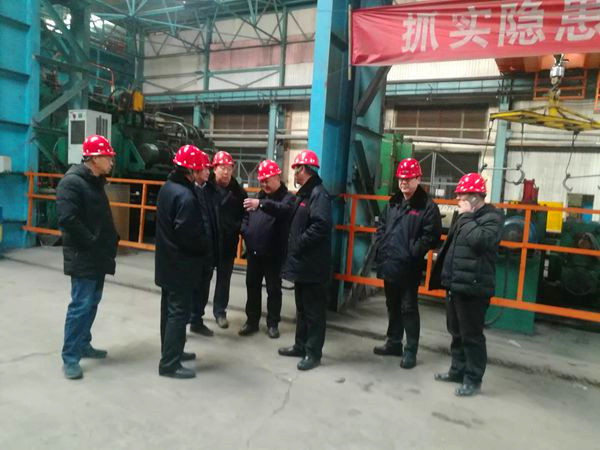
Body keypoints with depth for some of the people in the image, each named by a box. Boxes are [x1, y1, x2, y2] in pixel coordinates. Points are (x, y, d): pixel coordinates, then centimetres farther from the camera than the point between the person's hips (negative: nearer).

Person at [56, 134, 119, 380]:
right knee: (81, 305, -5)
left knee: (92, 302, 16)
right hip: (82, 257, -9)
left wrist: (110, 239, 8)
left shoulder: (96, 182, 14)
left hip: (98, 256, 9)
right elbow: (67, 219, -25)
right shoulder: (72, 182, -15)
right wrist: (93, 243, -19)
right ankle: (70, 357, 6)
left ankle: (83, 344, 30)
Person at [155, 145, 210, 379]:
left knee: (169, 309, 19)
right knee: (179, 312, 0)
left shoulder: (167, 188, 7)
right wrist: (206, 245, -7)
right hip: (181, 265, -10)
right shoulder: (186, 196, -24)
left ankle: (171, 351, 34)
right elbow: (190, 235, -26)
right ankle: (169, 364, 8)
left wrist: (201, 241, 11)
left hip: (167, 261, 10)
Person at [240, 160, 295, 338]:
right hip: (254, 252, 6)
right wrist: (245, 232, 3)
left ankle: (273, 324, 20)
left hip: (273, 254, -6)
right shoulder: (259, 195, 14)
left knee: (273, 290, 6)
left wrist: (261, 204, -45)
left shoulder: (287, 197, -7)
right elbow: (247, 217, 22)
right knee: (252, 287, 13)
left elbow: (284, 210, -31)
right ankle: (252, 321, 26)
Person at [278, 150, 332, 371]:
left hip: (312, 264, -10)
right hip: (301, 262, 10)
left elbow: (321, 225, -27)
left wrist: (299, 244, -20)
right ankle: (301, 346, 32)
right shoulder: (304, 193, 17)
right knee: (302, 308, 19)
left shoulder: (318, 194, -16)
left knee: (314, 310, 2)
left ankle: (313, 353, 13)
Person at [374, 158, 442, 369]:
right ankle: (393, 343, 32)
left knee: (408, 308, 1)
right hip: (389, 265, 7)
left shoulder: (427, 205, -8)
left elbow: (431, 236, -14)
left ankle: (410, 351, 13)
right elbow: (381, 227, 20)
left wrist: (412, 253, -18)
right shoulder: (393, 203, 14)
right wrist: (381, 248, 6)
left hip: (409, 268, -7)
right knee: (392, 306, 18)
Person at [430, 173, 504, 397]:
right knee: (456, 332, 18)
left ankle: (473, 379, 11)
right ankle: (458, 370, 31)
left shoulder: (492, 216, -10)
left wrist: (466, 217, -17)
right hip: (455, 284, 9)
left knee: (471, 335, 0)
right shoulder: (467, 216, 18)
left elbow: (480, 240, -29)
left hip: (473, 286, -9)